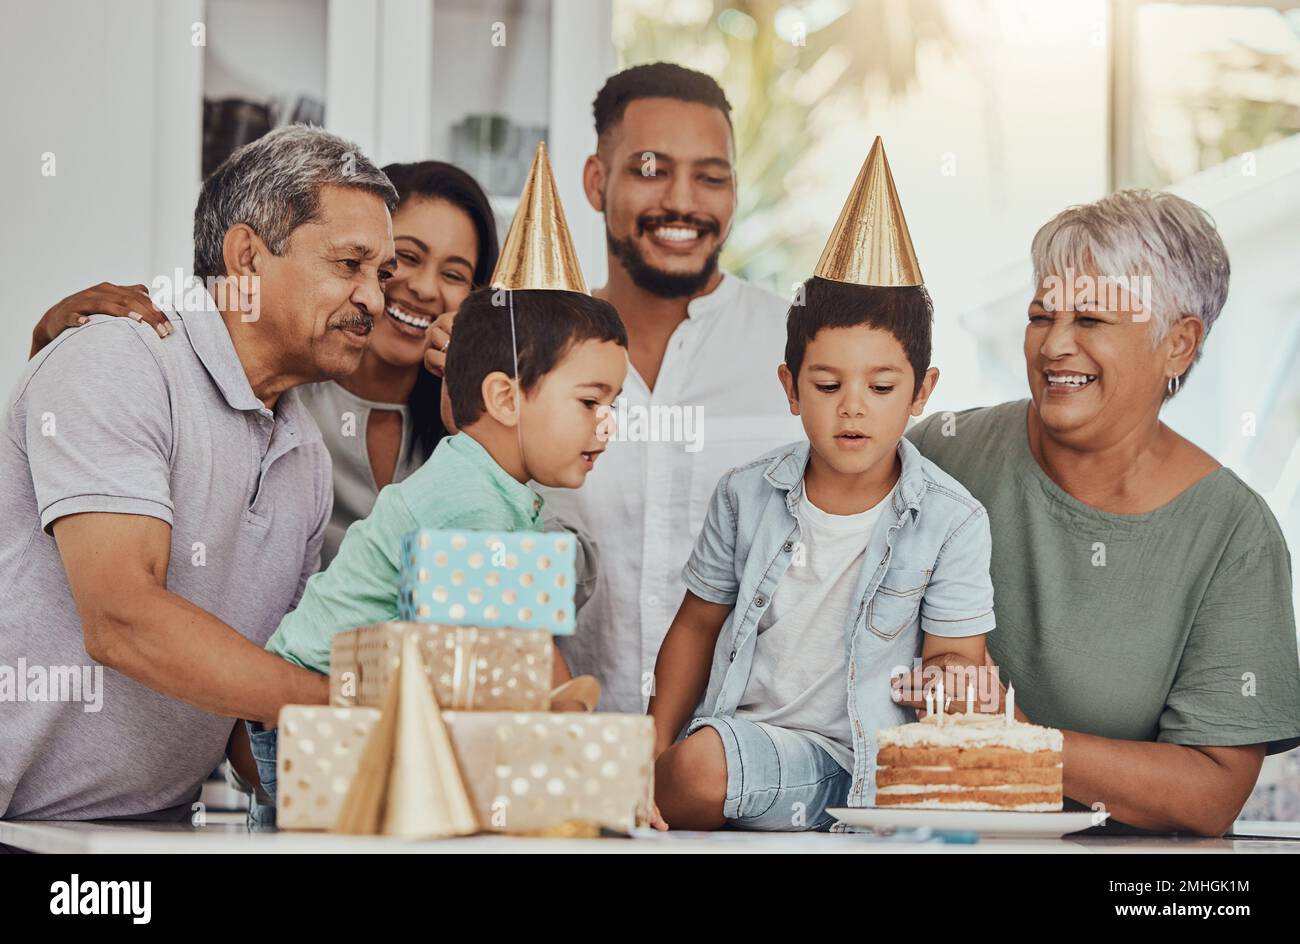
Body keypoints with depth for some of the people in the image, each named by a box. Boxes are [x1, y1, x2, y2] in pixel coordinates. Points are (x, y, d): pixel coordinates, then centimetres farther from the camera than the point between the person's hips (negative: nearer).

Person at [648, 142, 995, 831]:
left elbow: (952, 653, 0)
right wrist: (656, 745, 3)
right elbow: (699, 625, 13)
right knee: (692, 762, -31)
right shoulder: (747, 496, 5)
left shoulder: (951, 520, -3)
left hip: (859, 765, -2)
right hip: (744, 733, 2)